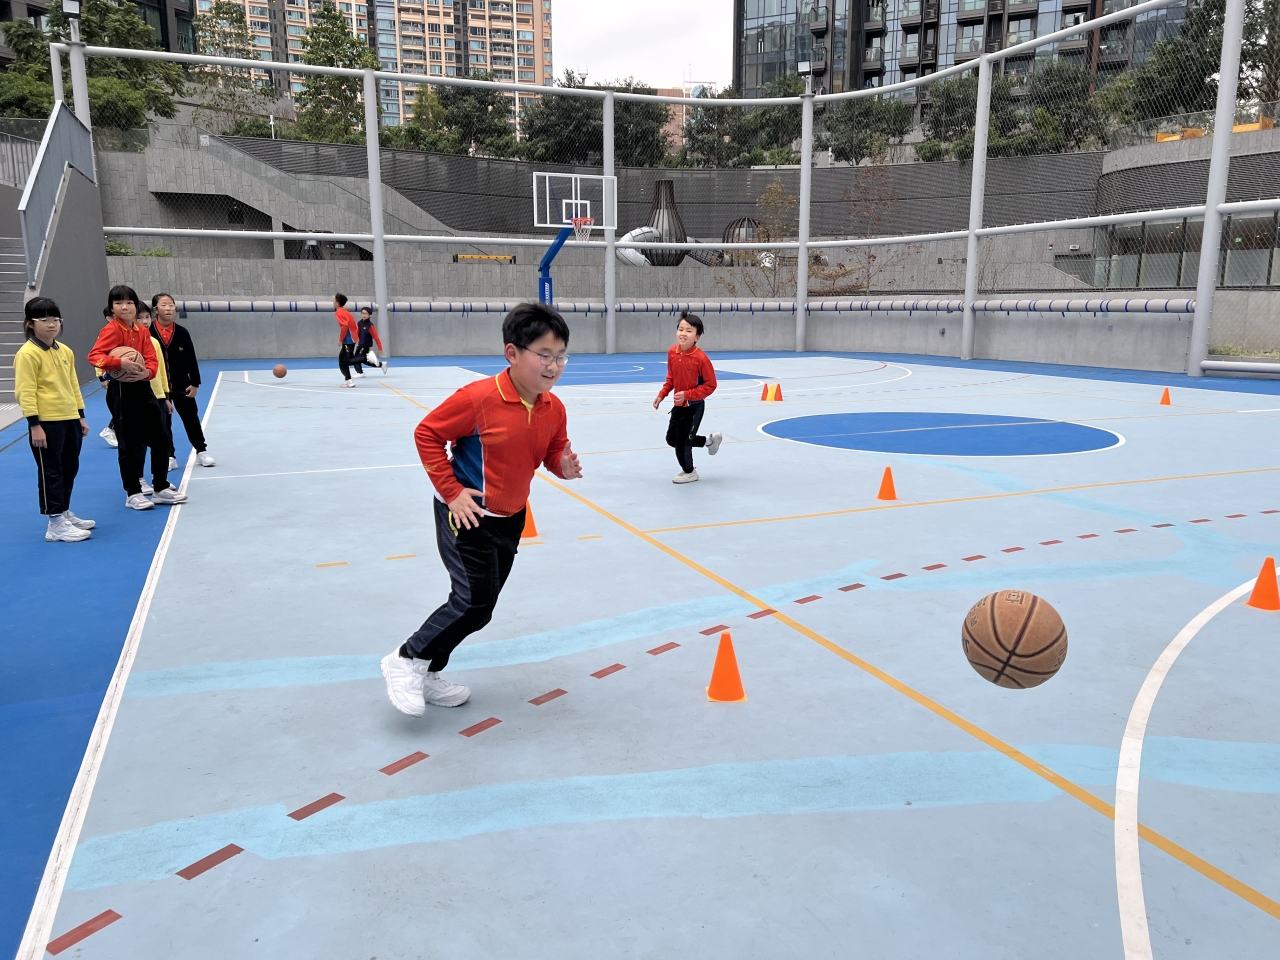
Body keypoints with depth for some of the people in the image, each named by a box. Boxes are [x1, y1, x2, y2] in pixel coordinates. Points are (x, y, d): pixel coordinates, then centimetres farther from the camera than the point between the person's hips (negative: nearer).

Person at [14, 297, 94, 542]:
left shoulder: (65, 351, 12)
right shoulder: (27, 354, -12)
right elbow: (25, 392, -15)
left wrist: (81, 416, 16)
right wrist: (34, 424, -18)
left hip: (70, 420, 8)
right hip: (46, 422, -8)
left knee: (69, 469, 16)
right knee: (50, 472, -1)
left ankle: (65, 514, 30)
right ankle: (55, 524, 4)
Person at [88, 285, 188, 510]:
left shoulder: (143, 332, 10)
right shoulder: (112, 330, -10)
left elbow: (152, 360, 4)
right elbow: (94, 355, -21)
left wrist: (146, 372, -18)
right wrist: (120, 363, -34)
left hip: (143, 388, 7)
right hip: (123, 391, -7)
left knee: (160, 440, 12)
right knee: (129, 444, 1)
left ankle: (161, 488, 24)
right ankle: (132, 494, 13)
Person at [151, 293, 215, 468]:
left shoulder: (182, 332, -4)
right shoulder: (148, 333, -10)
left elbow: (191, 359, -1)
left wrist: (195, 383, -3)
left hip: (181, 384, 1)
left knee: (191, 418, 10)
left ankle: (201, 451, 22)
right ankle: (168, 456, 20)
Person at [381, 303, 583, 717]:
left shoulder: (554, 408, -6)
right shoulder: (479, 398, -24)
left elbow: (554, 452, 9)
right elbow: (427, 434, -15)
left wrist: (564, 465, -15)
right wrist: (452, 491, -17)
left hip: (511, 518, 7)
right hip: (466, 514, -7)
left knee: (478, 605, 14)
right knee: (474, 602, -11)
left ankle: (429, 676, 32)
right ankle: (405, 660, 11)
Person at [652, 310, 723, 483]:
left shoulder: (701, 358, -24)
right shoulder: (672, 352, -5)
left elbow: (710, 385, -18)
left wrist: (687, 395, -24)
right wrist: (661, 395, -1)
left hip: (694, 406, -7)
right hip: (678, 405, 7)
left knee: (682, 441, 0)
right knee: (671, 439, 16)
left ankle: (689, 472, 29)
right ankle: (710, 440, 35)